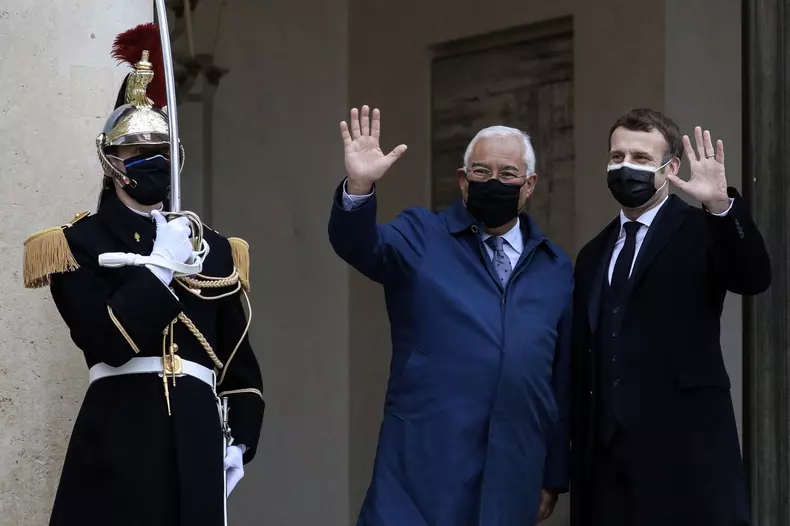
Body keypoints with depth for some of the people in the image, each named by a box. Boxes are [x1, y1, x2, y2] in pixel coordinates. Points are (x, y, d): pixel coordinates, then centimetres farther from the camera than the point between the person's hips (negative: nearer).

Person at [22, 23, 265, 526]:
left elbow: (241, 363, 17)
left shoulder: (214, 248, 17)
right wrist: (161, 264, -7)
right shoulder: (78, 243, 4)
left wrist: (239, 443, 5)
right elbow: (109, 341, -13)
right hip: (118, 436, -3)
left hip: (197, 439, 4)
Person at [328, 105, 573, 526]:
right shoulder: (420, 236, 6)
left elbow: (563, 378, 13)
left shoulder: (556, 268, 12)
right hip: (421, 474, -2)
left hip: (512, 482, 3)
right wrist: (359, 187, -34)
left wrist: (554, 476, 11)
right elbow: (360, 246, -14)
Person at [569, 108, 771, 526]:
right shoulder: (592, 256, 18)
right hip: (606, 459, 5)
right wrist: (576, 451, 10)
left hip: (685, 457, -5)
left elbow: (754, 278, -18)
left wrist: (721, 206, -33)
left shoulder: (702, 232, 2)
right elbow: (582, 365, 17)